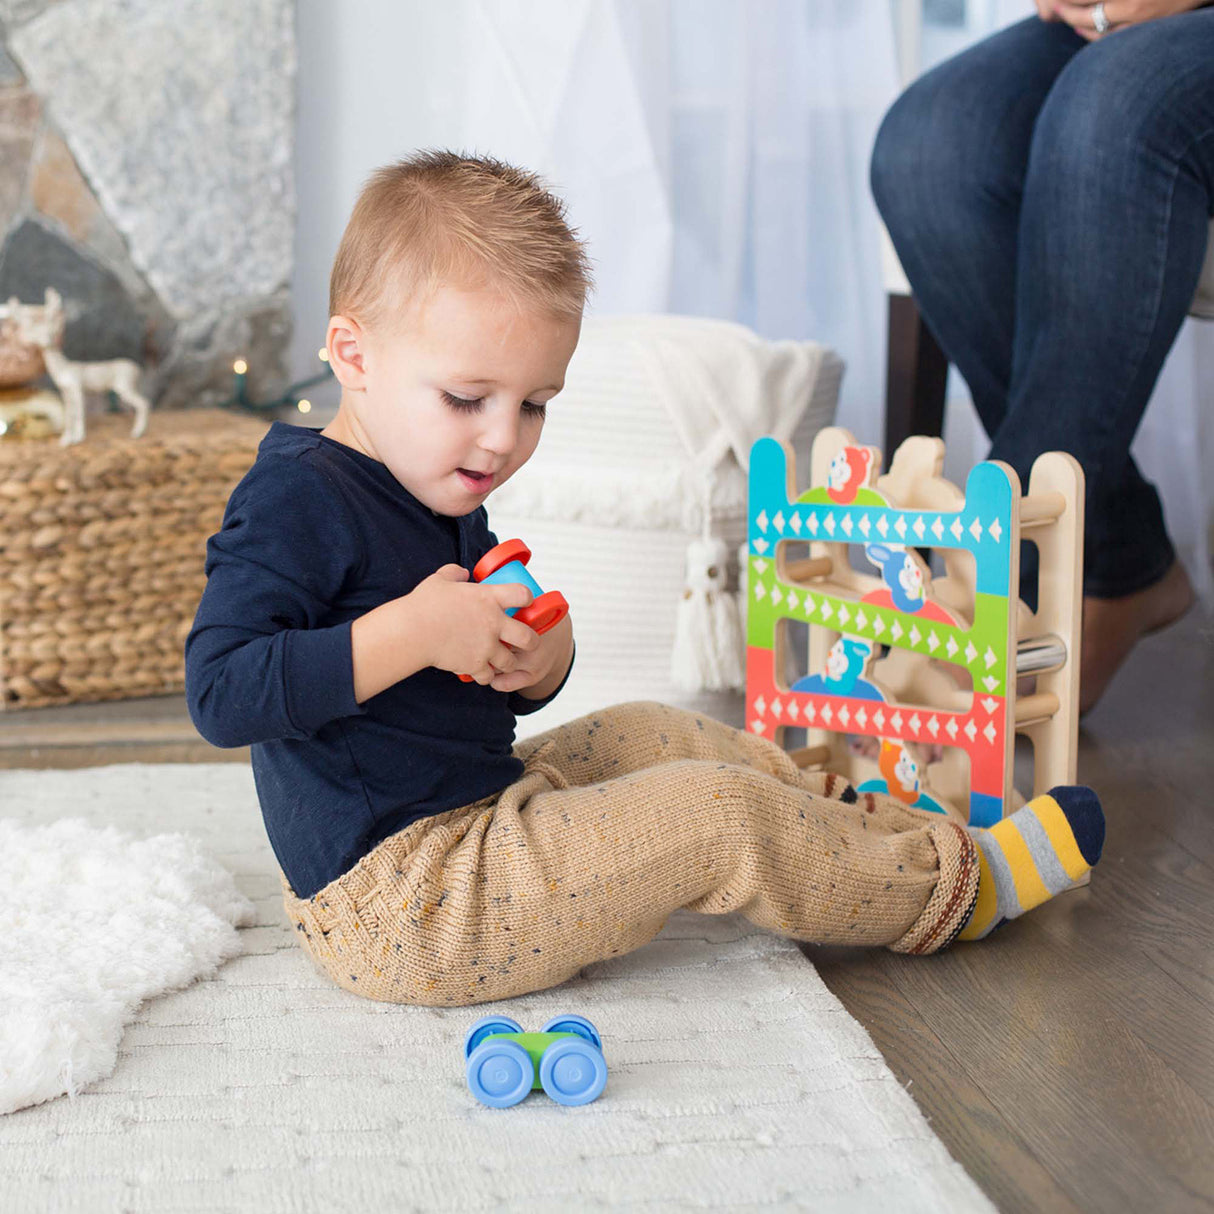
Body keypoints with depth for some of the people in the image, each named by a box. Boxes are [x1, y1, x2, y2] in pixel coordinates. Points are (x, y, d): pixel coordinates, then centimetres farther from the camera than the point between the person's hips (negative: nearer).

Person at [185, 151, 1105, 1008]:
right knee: (720, 814, -11)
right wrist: (410, 634, -31)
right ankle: (952, 886, 8)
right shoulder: (298, 501, -19)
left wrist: (541, 661, -8)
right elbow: (221, 694, -28)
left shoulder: (444, 498, 11)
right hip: (393, 914, -10)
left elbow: (491, 689, 17)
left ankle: (881, 826, 31)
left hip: (462, 819, 10)